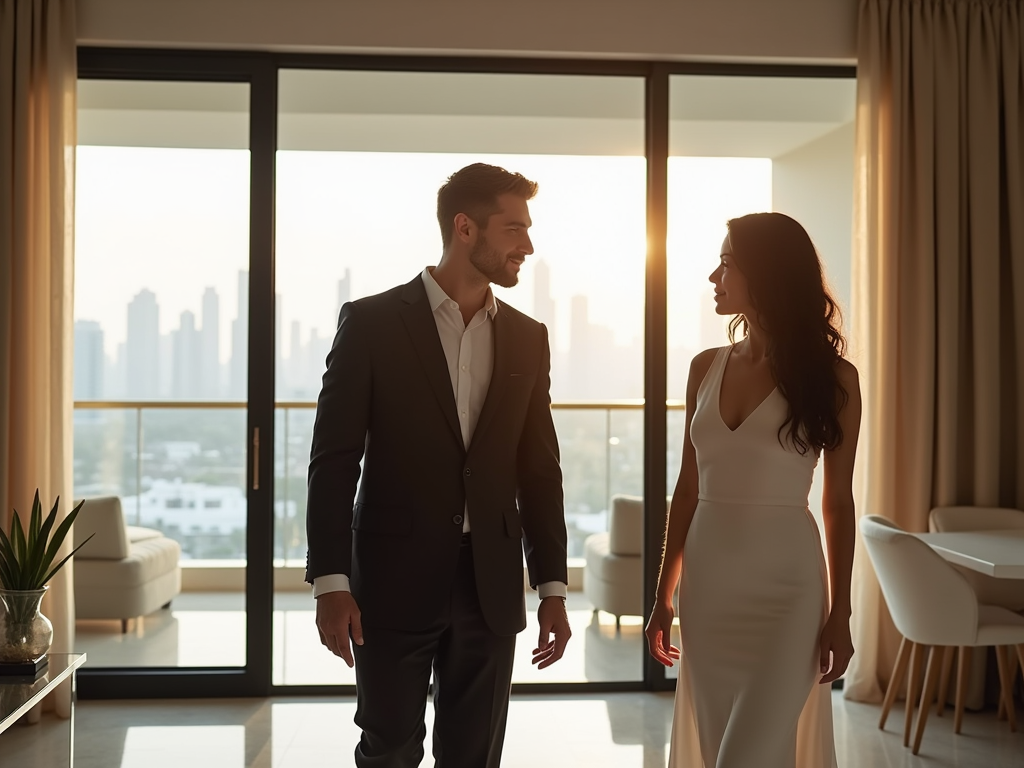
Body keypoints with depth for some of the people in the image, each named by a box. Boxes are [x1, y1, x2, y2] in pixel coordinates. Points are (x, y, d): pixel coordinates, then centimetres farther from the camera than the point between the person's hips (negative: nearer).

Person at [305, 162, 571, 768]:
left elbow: (540, 470, 9)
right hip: (395, 579, -3)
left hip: (491, 584, 3)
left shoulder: (528, 339, 8)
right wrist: (330, 583, -11)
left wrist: (553, 587, 7)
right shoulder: (372, 322, -4)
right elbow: (334, 460, -6)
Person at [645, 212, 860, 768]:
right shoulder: (706, 368, 6)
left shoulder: (830, 377, -4)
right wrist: (663, 596, 10)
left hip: (787, 584, -4)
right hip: (707, 583, 4)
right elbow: (687, 488, 10)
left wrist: (840, 614, -2)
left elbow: (839, 503, 0)